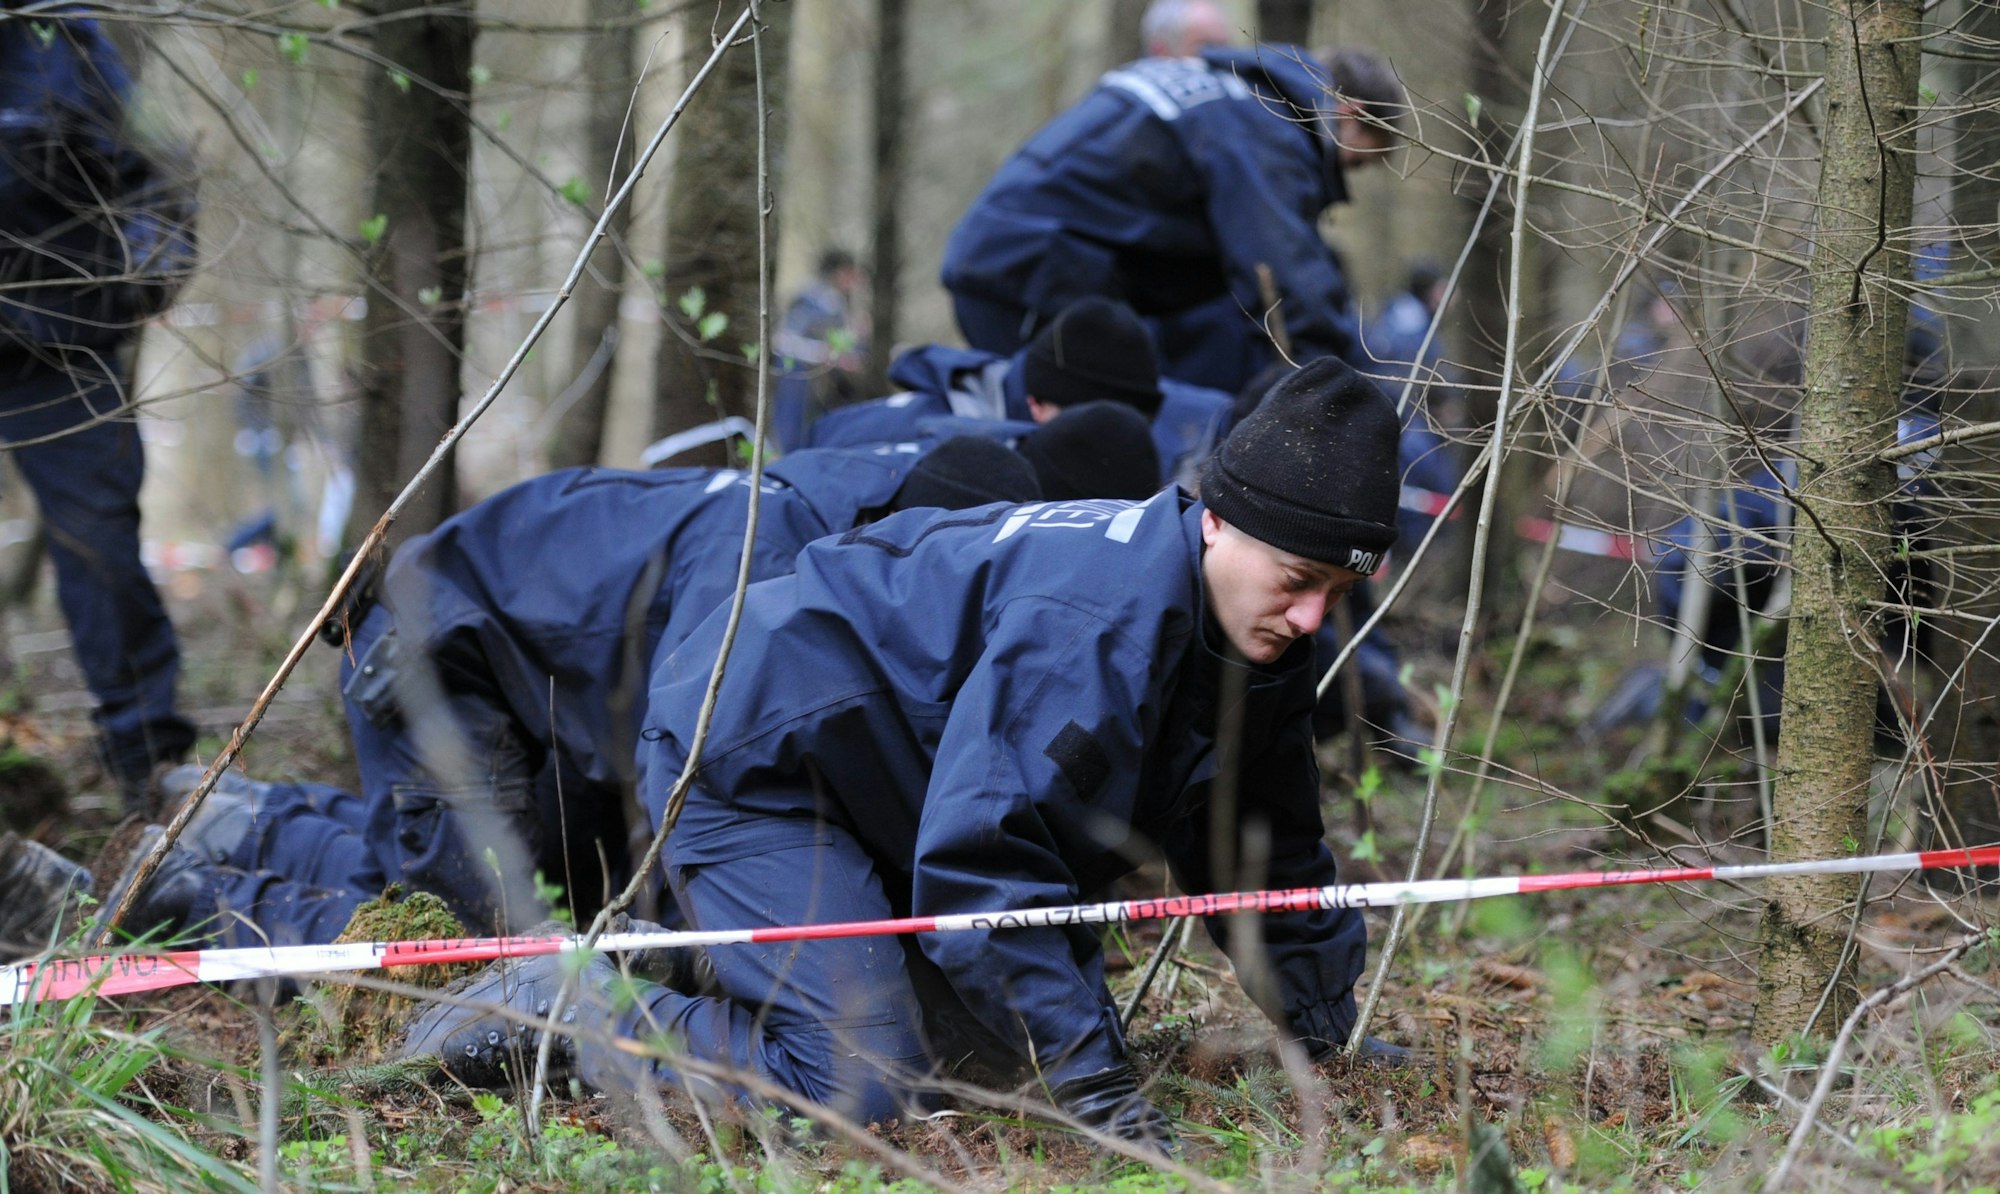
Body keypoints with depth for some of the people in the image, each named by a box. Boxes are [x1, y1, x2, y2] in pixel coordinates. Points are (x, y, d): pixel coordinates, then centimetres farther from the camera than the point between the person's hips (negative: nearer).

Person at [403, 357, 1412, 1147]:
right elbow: (979, 861, -35)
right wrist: (1092, 1081, -35)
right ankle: (552, 1008, -6)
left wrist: (1334, 1032, 12)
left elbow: (1264, 853, 14)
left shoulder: (1258, 635, -2)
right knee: (856, 1083, -23)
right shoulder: (1088, 621, -33)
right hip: (750, 752, -10)